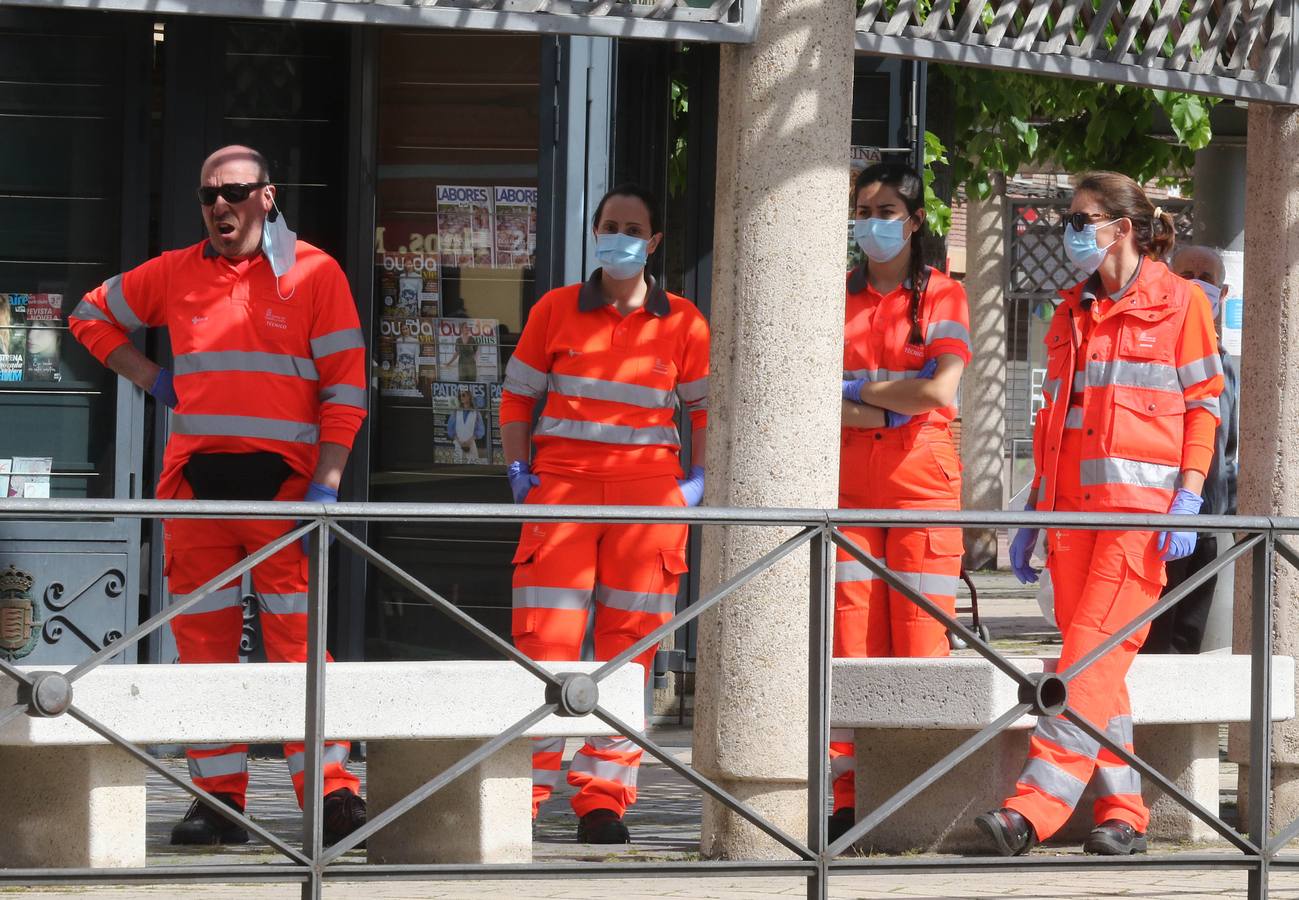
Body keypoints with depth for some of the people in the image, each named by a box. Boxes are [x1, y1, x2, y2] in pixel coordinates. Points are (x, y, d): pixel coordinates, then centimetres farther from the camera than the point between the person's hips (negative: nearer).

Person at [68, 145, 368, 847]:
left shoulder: (313, 274, 2)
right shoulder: (175, 274, 12)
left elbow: (344, 385, 0)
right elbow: (92, 314, 27)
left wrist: (326, 484, -8)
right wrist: (146, 376, 13)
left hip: (280, 480, -3)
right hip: (195, 480, 4)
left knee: (296, 641, -9)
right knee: (201, 644, 4)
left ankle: (331, 794, -8)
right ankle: (217, 800, 9)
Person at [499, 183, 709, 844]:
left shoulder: (682, 322, 7)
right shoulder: (556, 310, 8)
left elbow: (706, 407, 15)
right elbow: (518, 394, 14)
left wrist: (698, 478, 3)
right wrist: (518, 469, 4)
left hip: (649, 489, 1)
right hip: (562, 487, -1)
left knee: (627, 651, 1)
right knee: (544, 642, -7)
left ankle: (603, 800, 5)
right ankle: (521, 794, -2)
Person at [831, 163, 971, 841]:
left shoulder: (942, 296, 5)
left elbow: (940, 390, -9)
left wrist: (860, 390, -1)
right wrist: (888, 407, -10)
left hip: (921, 483, -2)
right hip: (850, 485, 3)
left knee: (920, 644, -6)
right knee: (851, 642, -3)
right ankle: (848, 803, -3)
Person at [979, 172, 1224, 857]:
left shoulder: (1177, 302, 1)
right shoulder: (1072, 312, 18)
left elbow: (1203, 406, -1)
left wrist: (1187, 499, -11)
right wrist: (1032, 515, 16)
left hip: (1142, 506, -6)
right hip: (1073, 505, 7)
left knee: (1093, 652, -14)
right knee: (1095, 661, 2)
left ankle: (1035, 806, -23)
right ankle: (1123, 813, 6)